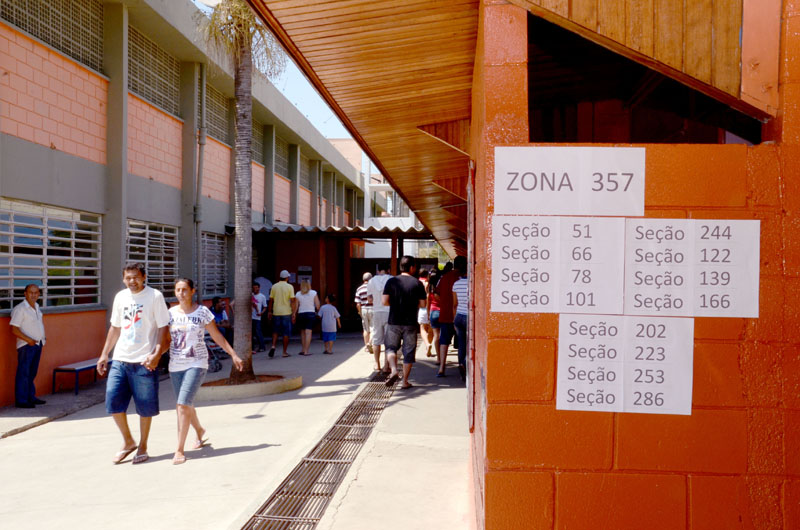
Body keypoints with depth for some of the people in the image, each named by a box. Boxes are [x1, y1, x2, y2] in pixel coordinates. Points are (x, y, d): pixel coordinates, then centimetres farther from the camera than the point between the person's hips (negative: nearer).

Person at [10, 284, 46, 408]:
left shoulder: (37, 307, 12)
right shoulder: (20, 309, -12)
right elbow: (14, 329, -17)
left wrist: (42, 337, 16)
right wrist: (28, 340, -22)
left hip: (38, 344, 8)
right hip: (26, 345, -8)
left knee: (32, 373, 14)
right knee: (23, 373, -4)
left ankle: (31, 397, 23)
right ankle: (21, 400, 0)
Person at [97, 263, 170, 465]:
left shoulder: (155, 296, -6)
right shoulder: (120, 297, 11)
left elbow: (163, 327, -7)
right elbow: (115, 327, 19)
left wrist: (156, 354, -18)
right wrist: (104, 355, 16)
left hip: (144, 361, -5)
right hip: (120, 359, 5)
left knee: (145, 407, 3)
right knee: (113, 400, 0)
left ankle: (142, 447, 20)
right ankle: (128, 442, 20)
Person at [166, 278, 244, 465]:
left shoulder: (202, 312, -4)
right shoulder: (171, 313, 4)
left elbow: (217, 337, 3)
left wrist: (233, 355, 3)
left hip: (196, 364, -4)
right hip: (175, 365, 4)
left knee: (183, 404, -15)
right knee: (184, 406, 14)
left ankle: (179, 450, -8)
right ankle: (201, 432, 42)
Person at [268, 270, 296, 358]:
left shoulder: (274, 286, 3)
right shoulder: (289, 287, -5)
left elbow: (271, 300, 5)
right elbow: (292, 301, -10)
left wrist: (269, 311, 14)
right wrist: (293, 313, -8)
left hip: (276, 312, 3)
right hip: (286, 313, -2)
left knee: (275, 331, 15)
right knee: (286, 333, 5)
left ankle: (273, 346, -5)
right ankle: (285, 352, 7)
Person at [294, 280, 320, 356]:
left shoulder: (298, 294, 1)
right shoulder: (314, 293, 0)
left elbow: (296, 306, -2)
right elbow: (317, 305, -2)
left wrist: (294, 315, 6)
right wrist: (317, 311, 15)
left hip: (301, 314, 1)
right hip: (311, 314, -1)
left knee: (302, 332, 12)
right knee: (308, 332, -4)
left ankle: (303, 350, 14)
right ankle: (306, 351, -8)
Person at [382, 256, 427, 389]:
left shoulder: (391, 281, -1)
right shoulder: (417, 283, -3)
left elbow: (385, 301, -5)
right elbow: (422, 304, -2)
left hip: (394, 322, 1)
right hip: (411, 323, -1)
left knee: (391, 347, 14)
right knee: (408, 352, 8)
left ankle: (394, 370, -11)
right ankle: (405, 381, 11)